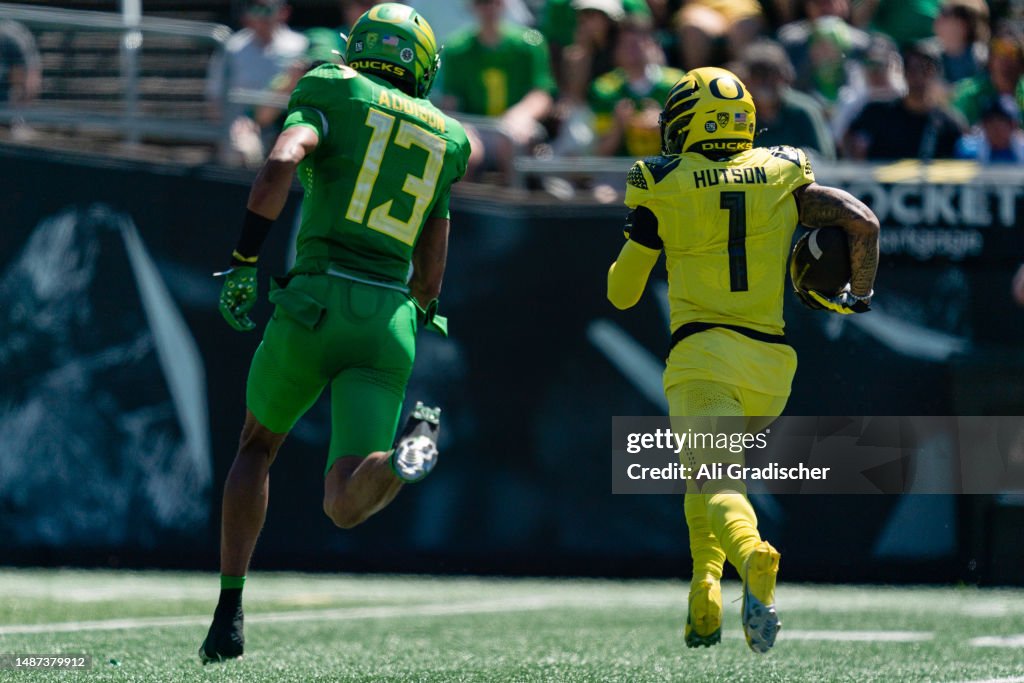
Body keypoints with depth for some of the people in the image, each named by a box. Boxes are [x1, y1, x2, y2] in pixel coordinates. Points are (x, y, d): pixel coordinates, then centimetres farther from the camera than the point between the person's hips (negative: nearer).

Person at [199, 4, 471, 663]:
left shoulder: (330, 97, 8)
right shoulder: (444, 139, 20)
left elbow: (279, 167, -13)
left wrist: (245, 261, -7)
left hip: (315, 303, -2)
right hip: (391, 321, 2)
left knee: (257, 446, 23)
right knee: (346, 506, -2)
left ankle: (230, 614, 15)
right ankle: (408, 450, -34)